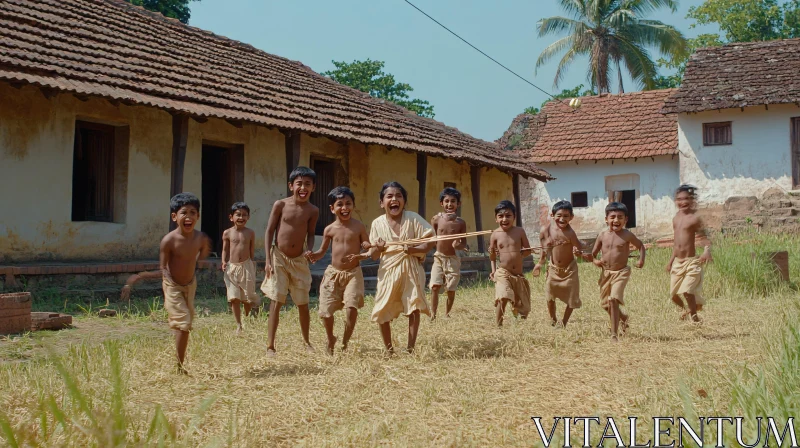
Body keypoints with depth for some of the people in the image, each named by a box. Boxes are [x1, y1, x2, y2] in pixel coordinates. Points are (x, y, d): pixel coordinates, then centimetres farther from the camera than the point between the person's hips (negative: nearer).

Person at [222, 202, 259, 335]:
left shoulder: (250, 233, 1)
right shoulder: (227, 233, 0)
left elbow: (252, 251, 8)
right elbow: (225, 250, 7)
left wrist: (253, 263, 6)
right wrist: (224, 262, -6)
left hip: (246, 266, 0)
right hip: (232, 267, 0)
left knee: (247, 297, 8)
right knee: (234, 298, -4)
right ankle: (239, 325, 4)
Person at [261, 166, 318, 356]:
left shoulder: (312, 211, -2)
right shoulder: (280, 205, -8)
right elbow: (269, 231, -4)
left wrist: (309, 250, -12)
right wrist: (268, 260, -9)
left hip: (299, 260, 2)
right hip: (279, 258, -2)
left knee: (303, 303, 10)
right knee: (276, 303, -4)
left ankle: (307, 342, 28)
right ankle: (270, 346, 2)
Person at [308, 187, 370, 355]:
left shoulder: (359, 227, -3)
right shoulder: (329, 229, 2)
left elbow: (369, 249, -1)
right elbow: (323, 250, 11)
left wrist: (361, 256, -23)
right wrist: (314, 256, -10)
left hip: (353, 273, -2)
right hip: (333, 272, 2)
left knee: (352, 307, -16)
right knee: (326, 311, 0)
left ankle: (345, 342, 7)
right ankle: (330, 339, 29)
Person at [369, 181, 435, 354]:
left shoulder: (413, 218, -8)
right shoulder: (377, 224, -1)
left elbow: (430, 241, -9)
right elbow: (373, 256, 5)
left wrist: (414, 249, -25)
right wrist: (378, 248, -18)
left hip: (410, 269, -2)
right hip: (388, 271, 2)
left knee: (414, 308, -3)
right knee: (382, 313, 1)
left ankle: (410, 348, 12)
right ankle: (389, 350, 20)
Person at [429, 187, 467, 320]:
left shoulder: (460, 223, -2)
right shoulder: (436, 219, -1)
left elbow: (464, 244, 1)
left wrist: (458, 245, -18)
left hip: (453, 259, 0)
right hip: (438, 257, 0)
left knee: (451, 289, 5)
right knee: (435, 286, -13)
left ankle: (447, 313, 23)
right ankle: (433, 314, -5)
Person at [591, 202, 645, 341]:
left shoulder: (627, 235, -6)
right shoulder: (602, 236, 0)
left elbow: (640, 246, 9)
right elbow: (594, 253, 9)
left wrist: (641, 260, -8)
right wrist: (595, 260, -13)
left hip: (621, 272, -4)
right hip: (606, 273, 4)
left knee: (614, 300, -20)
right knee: (605, 303, 13)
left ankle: (614, 334, -12)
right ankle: (623, 317, 46)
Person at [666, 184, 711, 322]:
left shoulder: (694, 218, -10)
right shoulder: (676, 218, 9)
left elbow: (704, 237, -11)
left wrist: (707, 251, -31)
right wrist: (671, 260, 19)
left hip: (691, 261, -6)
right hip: (677, 262, 6)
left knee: (687, 291, -16)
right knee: (674, 295, 9)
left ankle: (694, 315, 8)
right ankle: (686, 309, 39)